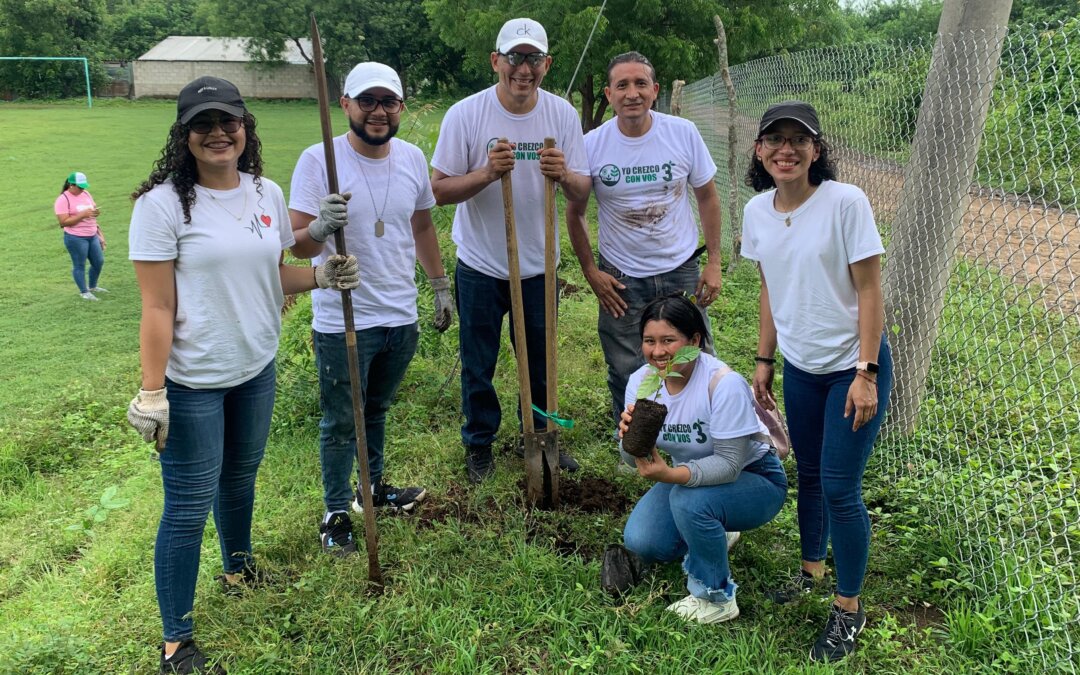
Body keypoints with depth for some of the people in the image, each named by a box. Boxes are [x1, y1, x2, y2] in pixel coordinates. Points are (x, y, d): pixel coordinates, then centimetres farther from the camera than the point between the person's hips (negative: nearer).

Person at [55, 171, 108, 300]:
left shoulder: (86, 194, 9)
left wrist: (95, 212, 2)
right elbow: (64, 222, -20)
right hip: (76, 238, -7)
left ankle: (93, 287, 34)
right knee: (79, 265, 2)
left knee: (99, 261, 13)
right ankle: (84, 292, 15)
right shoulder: (63, 200, -13)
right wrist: (83, 214, -24)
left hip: (92, 236, 7)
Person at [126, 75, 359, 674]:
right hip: (192, 382, -6)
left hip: (256, 368, 6)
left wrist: (321, 277, -4)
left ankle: (238, 569, 49)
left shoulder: (268, 194, 2)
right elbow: (157, 307, -16)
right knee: (188, 506, 2)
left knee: (240, 477, 24)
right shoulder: (162, 203, -15)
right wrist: (151, 393, -17)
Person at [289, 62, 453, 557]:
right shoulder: (318, 160, -14)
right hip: (342, 323, -5)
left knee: (376, 411, 23)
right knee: (341, 422, 8)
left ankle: (374, 488, 42)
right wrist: (321, 227, -39)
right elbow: (298, 245, -17)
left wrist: (441, 286, 18)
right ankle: (336, 513, 24)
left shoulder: (412, 158, 2)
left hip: (401, 316, 5)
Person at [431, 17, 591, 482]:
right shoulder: (465, 115, -14)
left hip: (538, 266, 2)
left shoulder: (562, 114, -5)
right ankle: (479, 443, 33)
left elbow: (582, 192, -4)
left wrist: (564, 176, -28)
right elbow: (439, 190, -13)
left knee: (541, 363, 17)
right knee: (477, 366, 12)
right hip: (480, 268, -2)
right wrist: (487, 173, -30)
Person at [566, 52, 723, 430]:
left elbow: (707, 197, 2)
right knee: (626, 376, 11)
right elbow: (575, 213, 1)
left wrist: (714, 263, -1)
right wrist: (590, 272, -4)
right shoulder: (592, 145, -10)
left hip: (681, 271, 1)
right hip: (620, 279, -1)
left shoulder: (684, 133, -8)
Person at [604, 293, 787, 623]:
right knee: (639, 541, -13)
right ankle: (712, 537, 18)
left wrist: (670, 475, -46)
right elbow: (636, 461, -13)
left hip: (753, 478, -6)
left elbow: (730, 463, -31)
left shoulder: (724, 383, -30)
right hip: (691, 475, 6)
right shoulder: (641, 380, -13)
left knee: (690, 500, -34)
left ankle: (716, 598, -9)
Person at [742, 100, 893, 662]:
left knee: (839, 488, -2)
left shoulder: (845, 202, -18)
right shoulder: (757, 211, -1)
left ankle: (848, 609, 17)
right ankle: (811, 571, 40)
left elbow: (869, 289, -15)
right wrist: (764, 360, 11)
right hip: (799, 367, 5)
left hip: (853, 366, -5)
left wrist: (865, 374, -17)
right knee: (809, 474, 17)